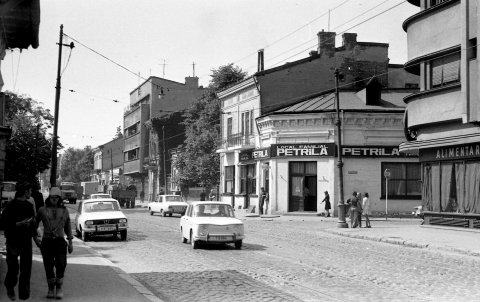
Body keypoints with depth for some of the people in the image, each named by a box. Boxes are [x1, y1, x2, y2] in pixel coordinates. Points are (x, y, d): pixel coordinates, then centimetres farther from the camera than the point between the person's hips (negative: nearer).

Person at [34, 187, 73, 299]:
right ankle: (51, 289, 16)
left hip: (60, 240, 0)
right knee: (49, 266, 0)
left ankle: (59, 288, 0)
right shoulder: (42, 210, 5)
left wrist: (70, 242, 14)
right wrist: (35, 238, 5)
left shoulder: (64, 210, 10)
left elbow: (68, 226, 17)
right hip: (46, 241, 0)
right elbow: (34, 224, 14)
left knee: (61, 264, -14)